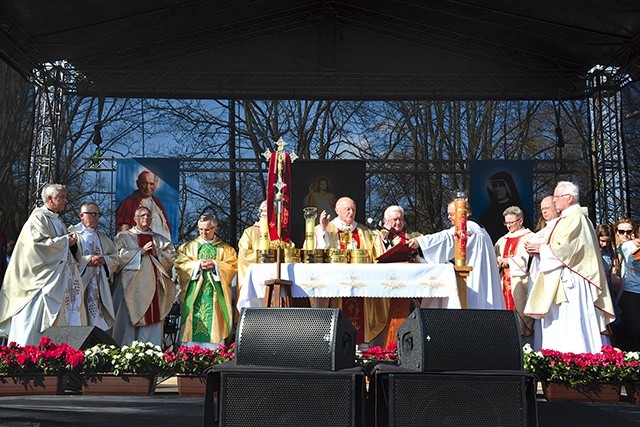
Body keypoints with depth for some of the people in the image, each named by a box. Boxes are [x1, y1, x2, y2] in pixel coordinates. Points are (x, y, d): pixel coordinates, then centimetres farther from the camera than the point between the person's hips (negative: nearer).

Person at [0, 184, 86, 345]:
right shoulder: (38, 218, -8)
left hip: (60, 280, 9)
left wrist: (70, 241, 6)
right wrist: (65, 241, -12)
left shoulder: (57, 220, 18)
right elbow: (39, 243, -21)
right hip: (43, 279, -9)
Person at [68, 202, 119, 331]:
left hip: (100, 286, 5)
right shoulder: (73, 233, 2)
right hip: (81, 284, -5)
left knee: (99, 320, -1)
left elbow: (115, 259, 15)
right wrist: (87, 261, -16)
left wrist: (104, 260, -5)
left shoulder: (102, 238, 21)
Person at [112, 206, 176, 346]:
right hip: (131, 287, -3)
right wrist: (140, 252, -10)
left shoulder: (160, 240, 19)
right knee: (128, 320, -6)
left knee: (152, 318, -2)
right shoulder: (123, 237, 9)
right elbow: (119, 256, -6)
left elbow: (171, 256, 8)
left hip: (153, 288, 3)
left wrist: (156, 253, -8)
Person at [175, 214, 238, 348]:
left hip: (215, 294, 0)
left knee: (214, 326, -3)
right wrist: (198, 265, -12)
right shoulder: (188, 247, 12)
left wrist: (215, 265, -15)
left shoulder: (225, 248, 11)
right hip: (194, 293, 1)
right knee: (193, 324, -3)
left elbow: (232, 265, -1)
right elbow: (179, 264, 0)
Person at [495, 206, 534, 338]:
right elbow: (494, 256, 16)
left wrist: (508, 260, -7)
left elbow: (527, 259, -12)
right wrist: (498, 259, -6)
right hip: (505, 282, 6)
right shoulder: (503, 240, 22)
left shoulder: (529, 237, 0)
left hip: (520, 283, -6)